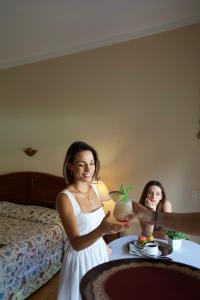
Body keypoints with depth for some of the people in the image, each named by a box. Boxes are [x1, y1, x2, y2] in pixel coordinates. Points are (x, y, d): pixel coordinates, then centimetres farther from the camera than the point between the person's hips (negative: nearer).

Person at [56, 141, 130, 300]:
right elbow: (76, 244, -29)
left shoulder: (94, 188, -5)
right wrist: (102, 230, -45)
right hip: (81, 258, -6)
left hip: (99, 252, 6)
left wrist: (104, 244, 16)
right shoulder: (65, 197, -25)